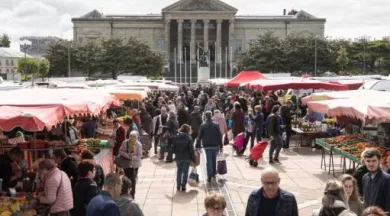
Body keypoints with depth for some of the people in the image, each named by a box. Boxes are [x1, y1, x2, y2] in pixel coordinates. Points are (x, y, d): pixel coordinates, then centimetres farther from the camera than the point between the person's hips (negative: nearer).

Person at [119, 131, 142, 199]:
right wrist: (127, 155, -22)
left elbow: (139, 156, -15)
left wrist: (131, 157, -24)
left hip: (134, 165, -2)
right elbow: (121, 151, -8)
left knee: (133, 180, 2)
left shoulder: (138, 144, -14)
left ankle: (132, 194, 15)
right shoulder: (125, 142, -7)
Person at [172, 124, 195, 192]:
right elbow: (191, 149, -10)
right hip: (187, 158, -3)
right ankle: (183, 186, 4)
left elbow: (173, 148, 1)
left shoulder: (176, 137, -2)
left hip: (178, 157, 3)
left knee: (179, 171, 17)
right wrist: (193, 158, -2)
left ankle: (178, 186, 19)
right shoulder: (188, 138, -10)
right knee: (185, 172, 5)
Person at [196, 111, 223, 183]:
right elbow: (219, 136, 1)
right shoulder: (216, 125, 0)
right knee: (214, 160, 18)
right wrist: (220, 146, 6)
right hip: (215, 145, 2)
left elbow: (199, 136, -5)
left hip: (207, 146, -2)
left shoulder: (203, 125, -5)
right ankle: (213, 173, 30)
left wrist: (198, 146, 0)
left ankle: (209, 176, -7)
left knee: (209, 161, -1)